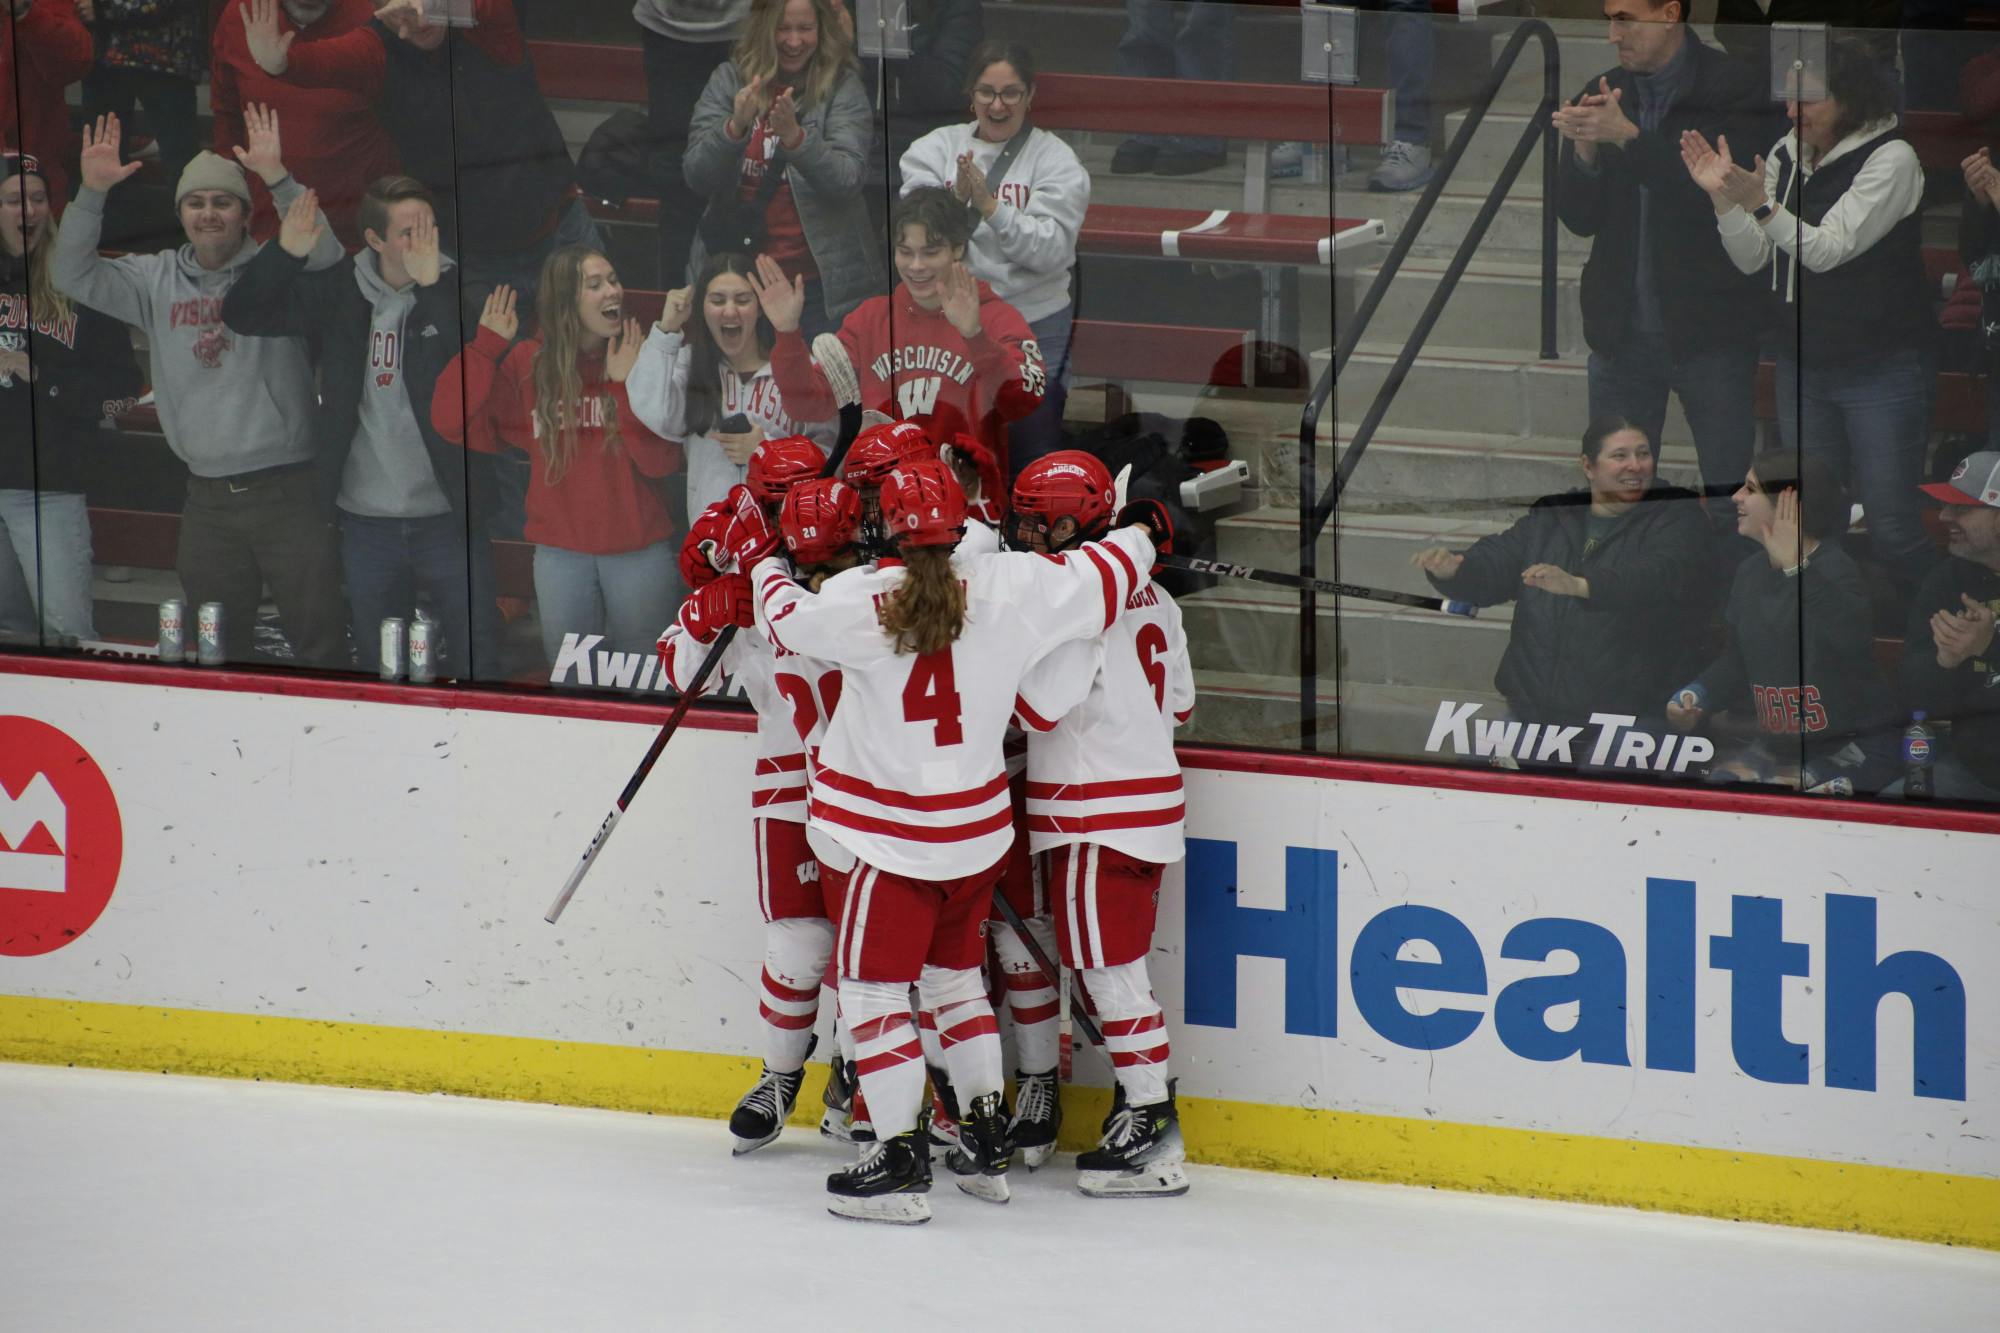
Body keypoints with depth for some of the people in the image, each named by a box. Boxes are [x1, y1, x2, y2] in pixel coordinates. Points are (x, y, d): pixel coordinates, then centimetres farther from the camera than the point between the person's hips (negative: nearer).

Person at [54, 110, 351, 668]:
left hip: (287, 490, -4)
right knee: (219, 652, 12)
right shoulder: (157, 280, 10)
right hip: (208, 501, 4)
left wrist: (278, 178, -31)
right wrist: (92, 193, -8)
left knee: (321, 642, -6)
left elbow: (326, 255, -21)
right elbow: (74, 275, 6)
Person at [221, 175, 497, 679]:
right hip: (367, 524, 3)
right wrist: (285, 254, -13)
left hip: (448, 520, -3)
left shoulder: (453, 292, -6)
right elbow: (243, 315, 3)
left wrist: (430, 287, -30)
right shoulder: (337, 293, 2)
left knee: (477, 666, -1)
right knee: (380, 671, 13)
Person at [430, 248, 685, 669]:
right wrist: (486, 347, -15)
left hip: (640, 552, -1)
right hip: (561, 554, 1)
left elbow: (662, 462, -13)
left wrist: (628, 385, -20)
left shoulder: (641, 360, -5)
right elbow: (451, 421, -9)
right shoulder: (528, 363, -1)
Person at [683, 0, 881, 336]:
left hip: (821, 283, -2)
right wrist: (735, 127, -25)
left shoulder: (842, 87, -4)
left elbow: (846, 182, -16)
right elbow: (698, 178, -6)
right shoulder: (729, 79, 1)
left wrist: (795, 137, -32)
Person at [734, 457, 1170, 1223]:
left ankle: (899, 1160, -7)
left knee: (872, 987, 1)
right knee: (954, 974, 23)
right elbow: (1099, 584, 4)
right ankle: (987, 1140, 27)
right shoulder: (1011, 589, -8)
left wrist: (759, 557, 19)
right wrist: (1140, 532, 25)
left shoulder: (860, 600, -16)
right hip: (978, 829, 5)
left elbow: (788, 621, 0)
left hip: (892, 839, -5)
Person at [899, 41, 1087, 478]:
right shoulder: (935, 149, 5)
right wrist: (956, 201, -23)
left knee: (1033, 450, 2)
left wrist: (990, 206, -22)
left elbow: (1050, 250, -13)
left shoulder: (1055, 160, -2)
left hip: (1033, 324, -2)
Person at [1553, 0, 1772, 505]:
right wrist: (1584, 151, -15)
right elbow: (1579, 218, 4)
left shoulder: (1735, 92, -7)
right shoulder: (1601, 96, 5)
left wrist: (1627, 136, -25)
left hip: (1708, 328, -4)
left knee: (1730, 483, 0)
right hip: (1622, 330, 4)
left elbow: (1719, 191, -19)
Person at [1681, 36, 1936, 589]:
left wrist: (1761, 205, -29)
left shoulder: (1891, 159, -12)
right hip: (1803, 368, 6)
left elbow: (1829, 250, -19)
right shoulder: (1787, 156, 7)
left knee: (1890, 527, -7)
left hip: (1882, 371, -6)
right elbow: (1751, 260, 6)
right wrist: (1722, 197, -9)